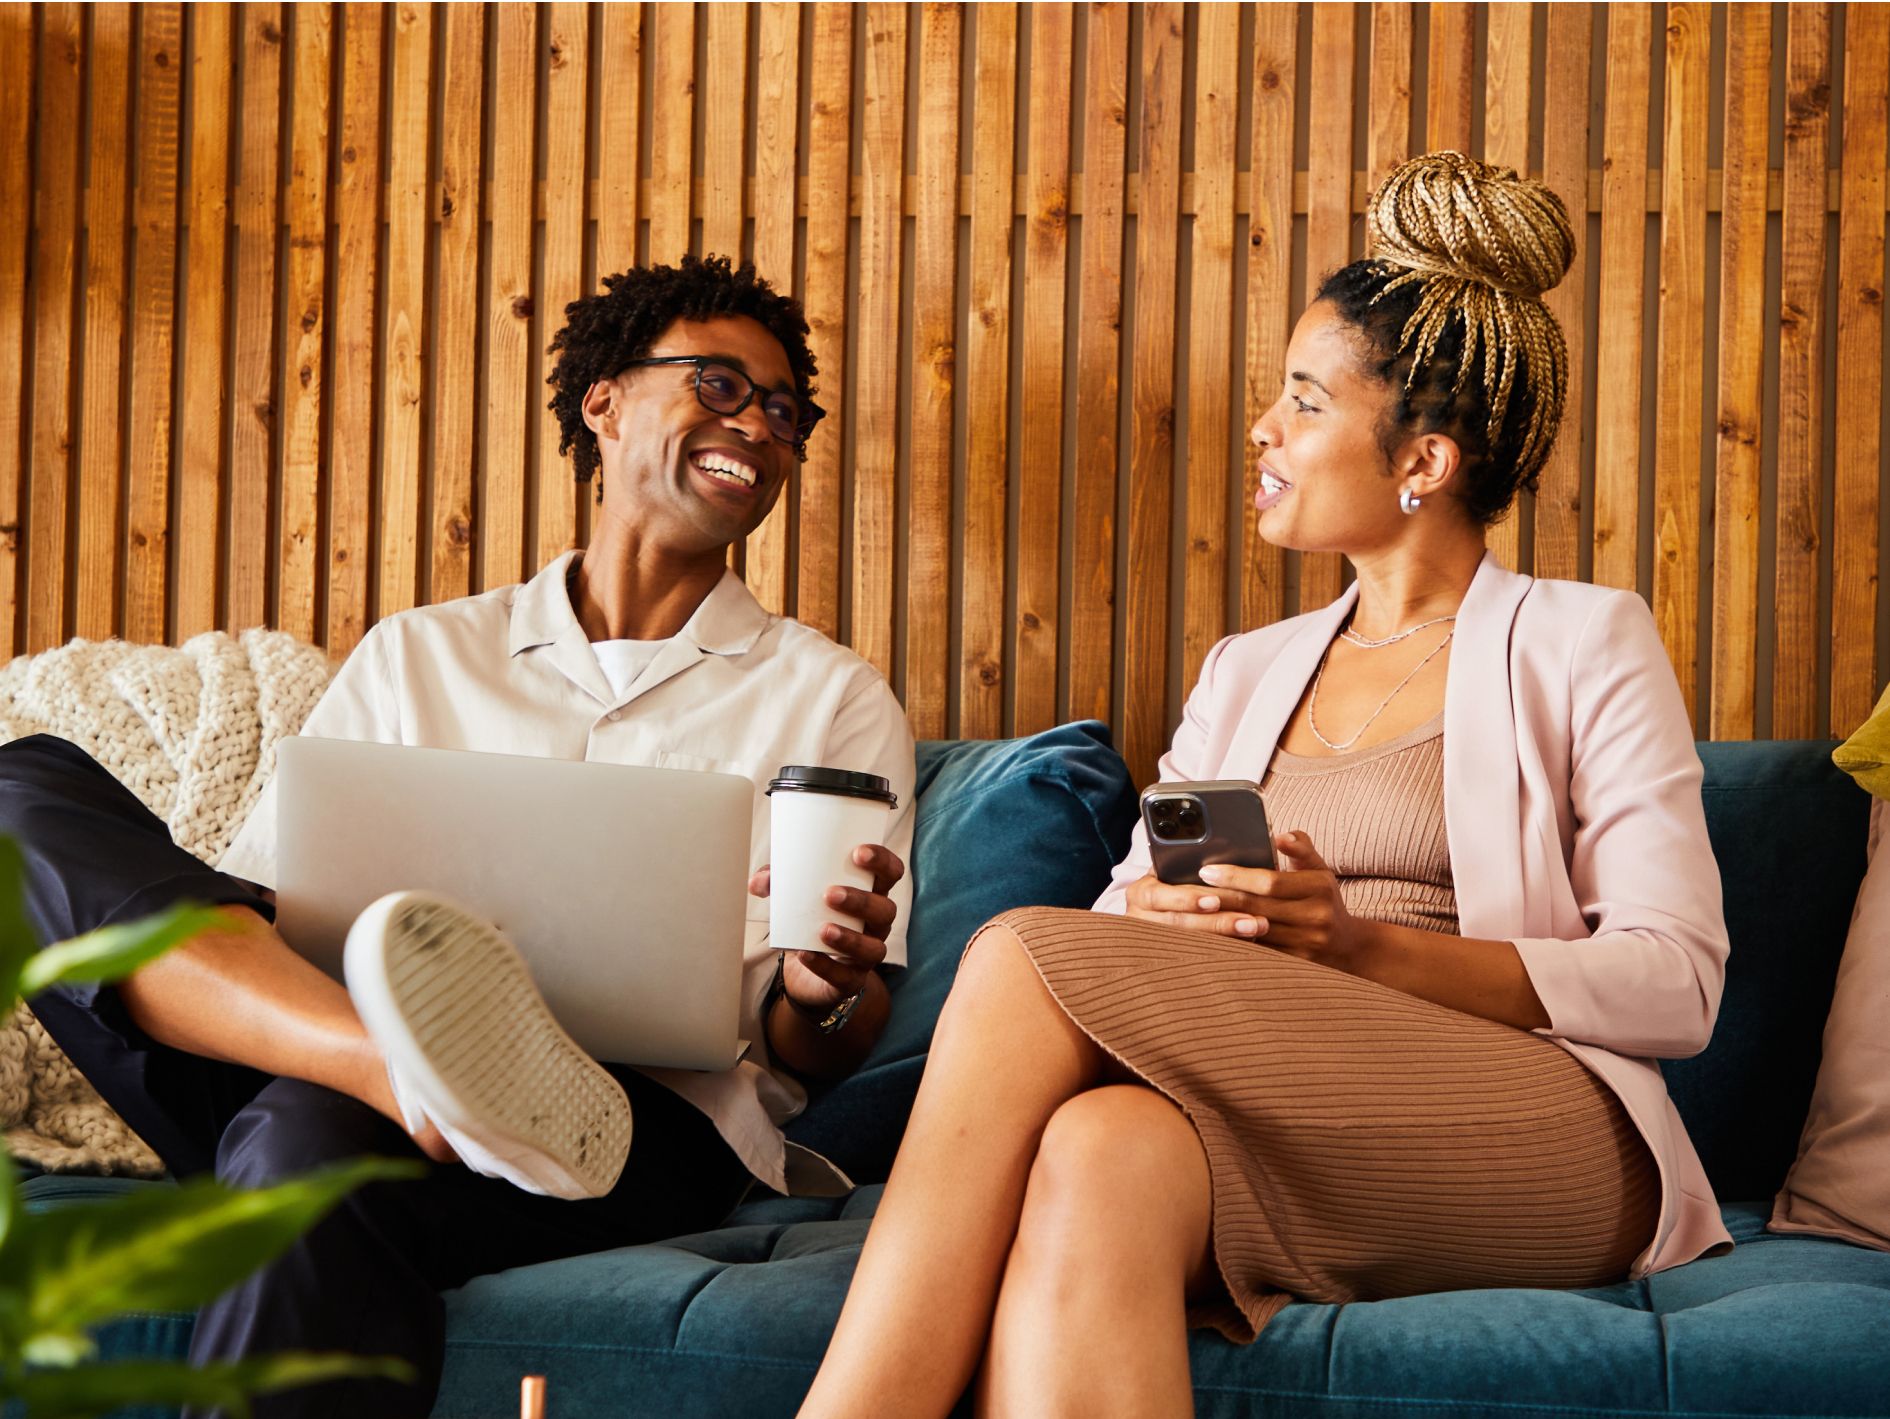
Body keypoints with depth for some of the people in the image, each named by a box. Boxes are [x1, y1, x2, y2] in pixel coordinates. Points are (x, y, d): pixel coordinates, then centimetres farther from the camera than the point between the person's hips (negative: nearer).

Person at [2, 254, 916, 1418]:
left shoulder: (832, 698, 19)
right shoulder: (418, 656, 25)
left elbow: (820, 1054, 12)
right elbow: (250, 891, 14)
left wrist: (825, 995, -14)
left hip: (657, 1121, -5)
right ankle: (422, 1070, -37)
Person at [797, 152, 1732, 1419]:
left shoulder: (1582, 644, 10)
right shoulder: (1247, 674, 27)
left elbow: (1676, 985, -3)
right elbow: (1121, 926, 17)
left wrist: (1364, 944, -15)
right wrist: (1164, 913, -9)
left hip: (1539, 1142, -4)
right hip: (1290, 1127, 4)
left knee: (1023, 957, -26)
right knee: (1101, 1149, -35)